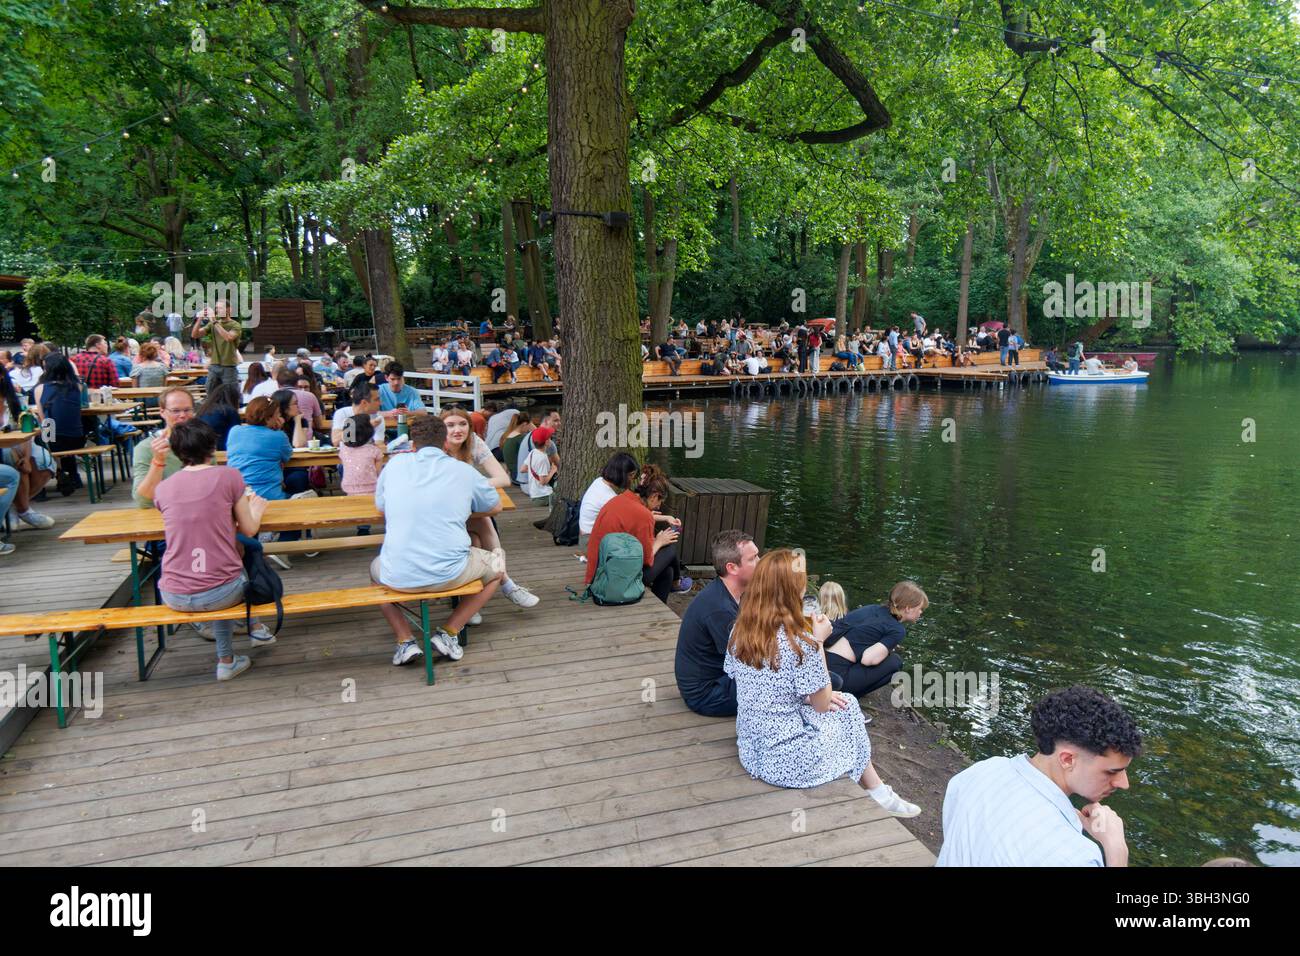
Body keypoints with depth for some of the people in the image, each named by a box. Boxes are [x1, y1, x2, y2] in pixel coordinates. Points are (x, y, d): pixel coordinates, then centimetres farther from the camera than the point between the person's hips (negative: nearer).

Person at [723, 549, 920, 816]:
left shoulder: (740, 630, -5)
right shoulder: (800, 642, -24)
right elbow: (822, 704, -9)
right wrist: (819, 642, -6)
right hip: (785, 762, -6)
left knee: (846, 704, 22)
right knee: (847, 712, 19)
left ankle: (877, 790, 32)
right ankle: (878, 794, 33)